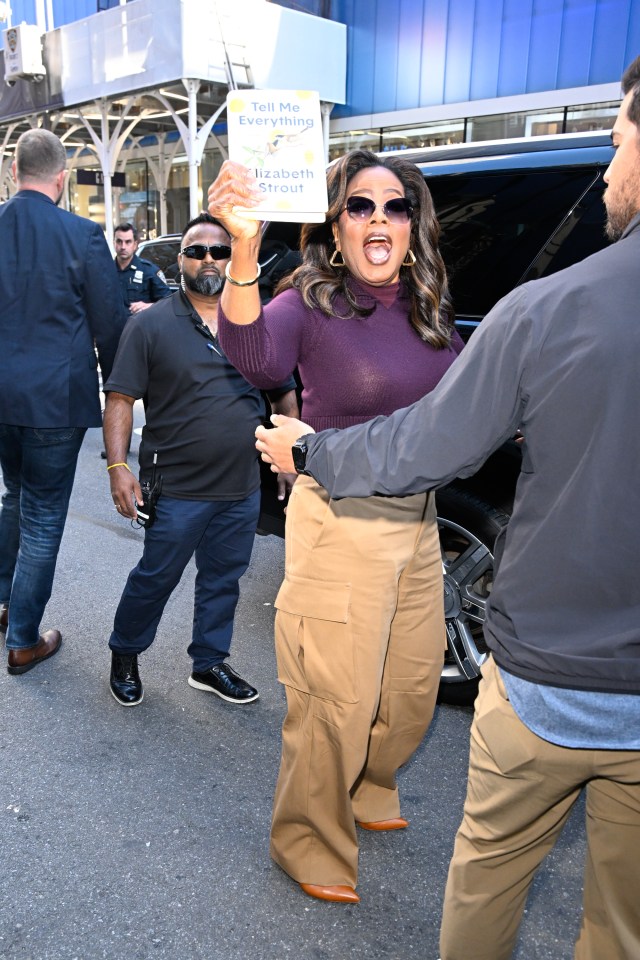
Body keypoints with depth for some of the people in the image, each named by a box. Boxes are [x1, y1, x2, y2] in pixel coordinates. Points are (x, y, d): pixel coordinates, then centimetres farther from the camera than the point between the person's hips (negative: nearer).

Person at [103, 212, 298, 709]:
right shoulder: (151, 324, -3)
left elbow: (285, 392, 15)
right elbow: (120, 398, -6)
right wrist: (118, 466, -15)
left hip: (243, 489, 4)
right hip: (177, 490, -4)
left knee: (223, 580, 15)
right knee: (155, 579, 8)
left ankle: (210, 664, 34)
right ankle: (124, 654, 33)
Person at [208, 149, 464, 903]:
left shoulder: (430, 314, 6)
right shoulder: (311, 304, -12)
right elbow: (256, 358, -34)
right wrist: (244, 252, -49)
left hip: (418, 523, 7)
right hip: (339, 524, -6)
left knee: (412, 688, 20)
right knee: (337, 703, 5)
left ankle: (367, 794, 49)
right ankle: (310, 846, 32)